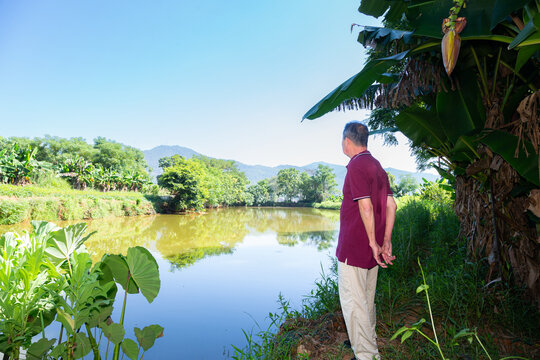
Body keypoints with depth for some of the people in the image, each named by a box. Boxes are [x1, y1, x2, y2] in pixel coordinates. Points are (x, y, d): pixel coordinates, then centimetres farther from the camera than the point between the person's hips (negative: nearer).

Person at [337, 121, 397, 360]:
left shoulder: (357, 165, -16)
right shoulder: (377, 166, 12)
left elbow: (366, 207, -23)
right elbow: (391, 205, 9)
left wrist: (373, 243, -16)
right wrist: (386, 241, 8)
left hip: (354, 248, -9)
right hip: (371, 249, 10)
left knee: (353, 302, 2)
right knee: (367, 298, 23)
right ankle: (367, 341, 40)